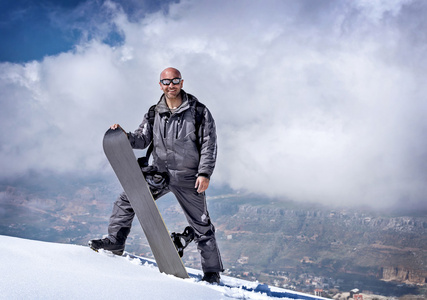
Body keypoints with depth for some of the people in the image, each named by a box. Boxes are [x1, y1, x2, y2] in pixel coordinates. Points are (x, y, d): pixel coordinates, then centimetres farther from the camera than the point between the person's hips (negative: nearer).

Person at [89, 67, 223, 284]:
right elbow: (142, 139, 3)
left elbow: (209, 145, -7)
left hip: (188, 178, -4)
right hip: (159, 173, 4)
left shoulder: (199, 112, -7)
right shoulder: (154, 113, 4)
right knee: (127, 199, -3)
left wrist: (204, 173, -16)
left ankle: (212, 271, 16)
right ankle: (115, 241, 13)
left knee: (201, 225, 4)